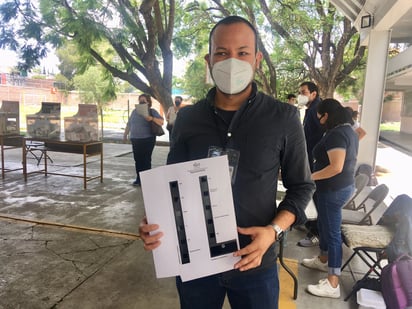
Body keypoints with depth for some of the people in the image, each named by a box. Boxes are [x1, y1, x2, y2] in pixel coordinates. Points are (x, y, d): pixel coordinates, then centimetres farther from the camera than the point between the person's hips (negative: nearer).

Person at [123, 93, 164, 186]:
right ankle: (139, 179, 15)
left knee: (146, 160, -4)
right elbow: (129, 124, 23)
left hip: (147, 140, -4)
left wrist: (151, 118, -28)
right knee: (137, 160, 6)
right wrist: (125, 135, 24)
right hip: (135, 140, 5)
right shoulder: (135, 111, 14)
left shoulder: (152, 111, 0)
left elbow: (161, 122, -14)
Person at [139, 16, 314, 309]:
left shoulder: (283, 118, -8)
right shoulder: (187, 118, -2)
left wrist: (273, 231, -16)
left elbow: (301, 186, -1)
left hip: (254, 263, -1)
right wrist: (156, 222, -12)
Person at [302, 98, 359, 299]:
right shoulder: (349, 130, 10)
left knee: (332, 232, -3)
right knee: (324, 224, 23)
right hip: (344, 185, 10)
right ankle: (323, 260, 42)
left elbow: (336, 167, -28)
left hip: (333, 189, -10)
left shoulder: (336, 134, -21)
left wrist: (310, 177, -20)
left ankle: (333, 285, 7)